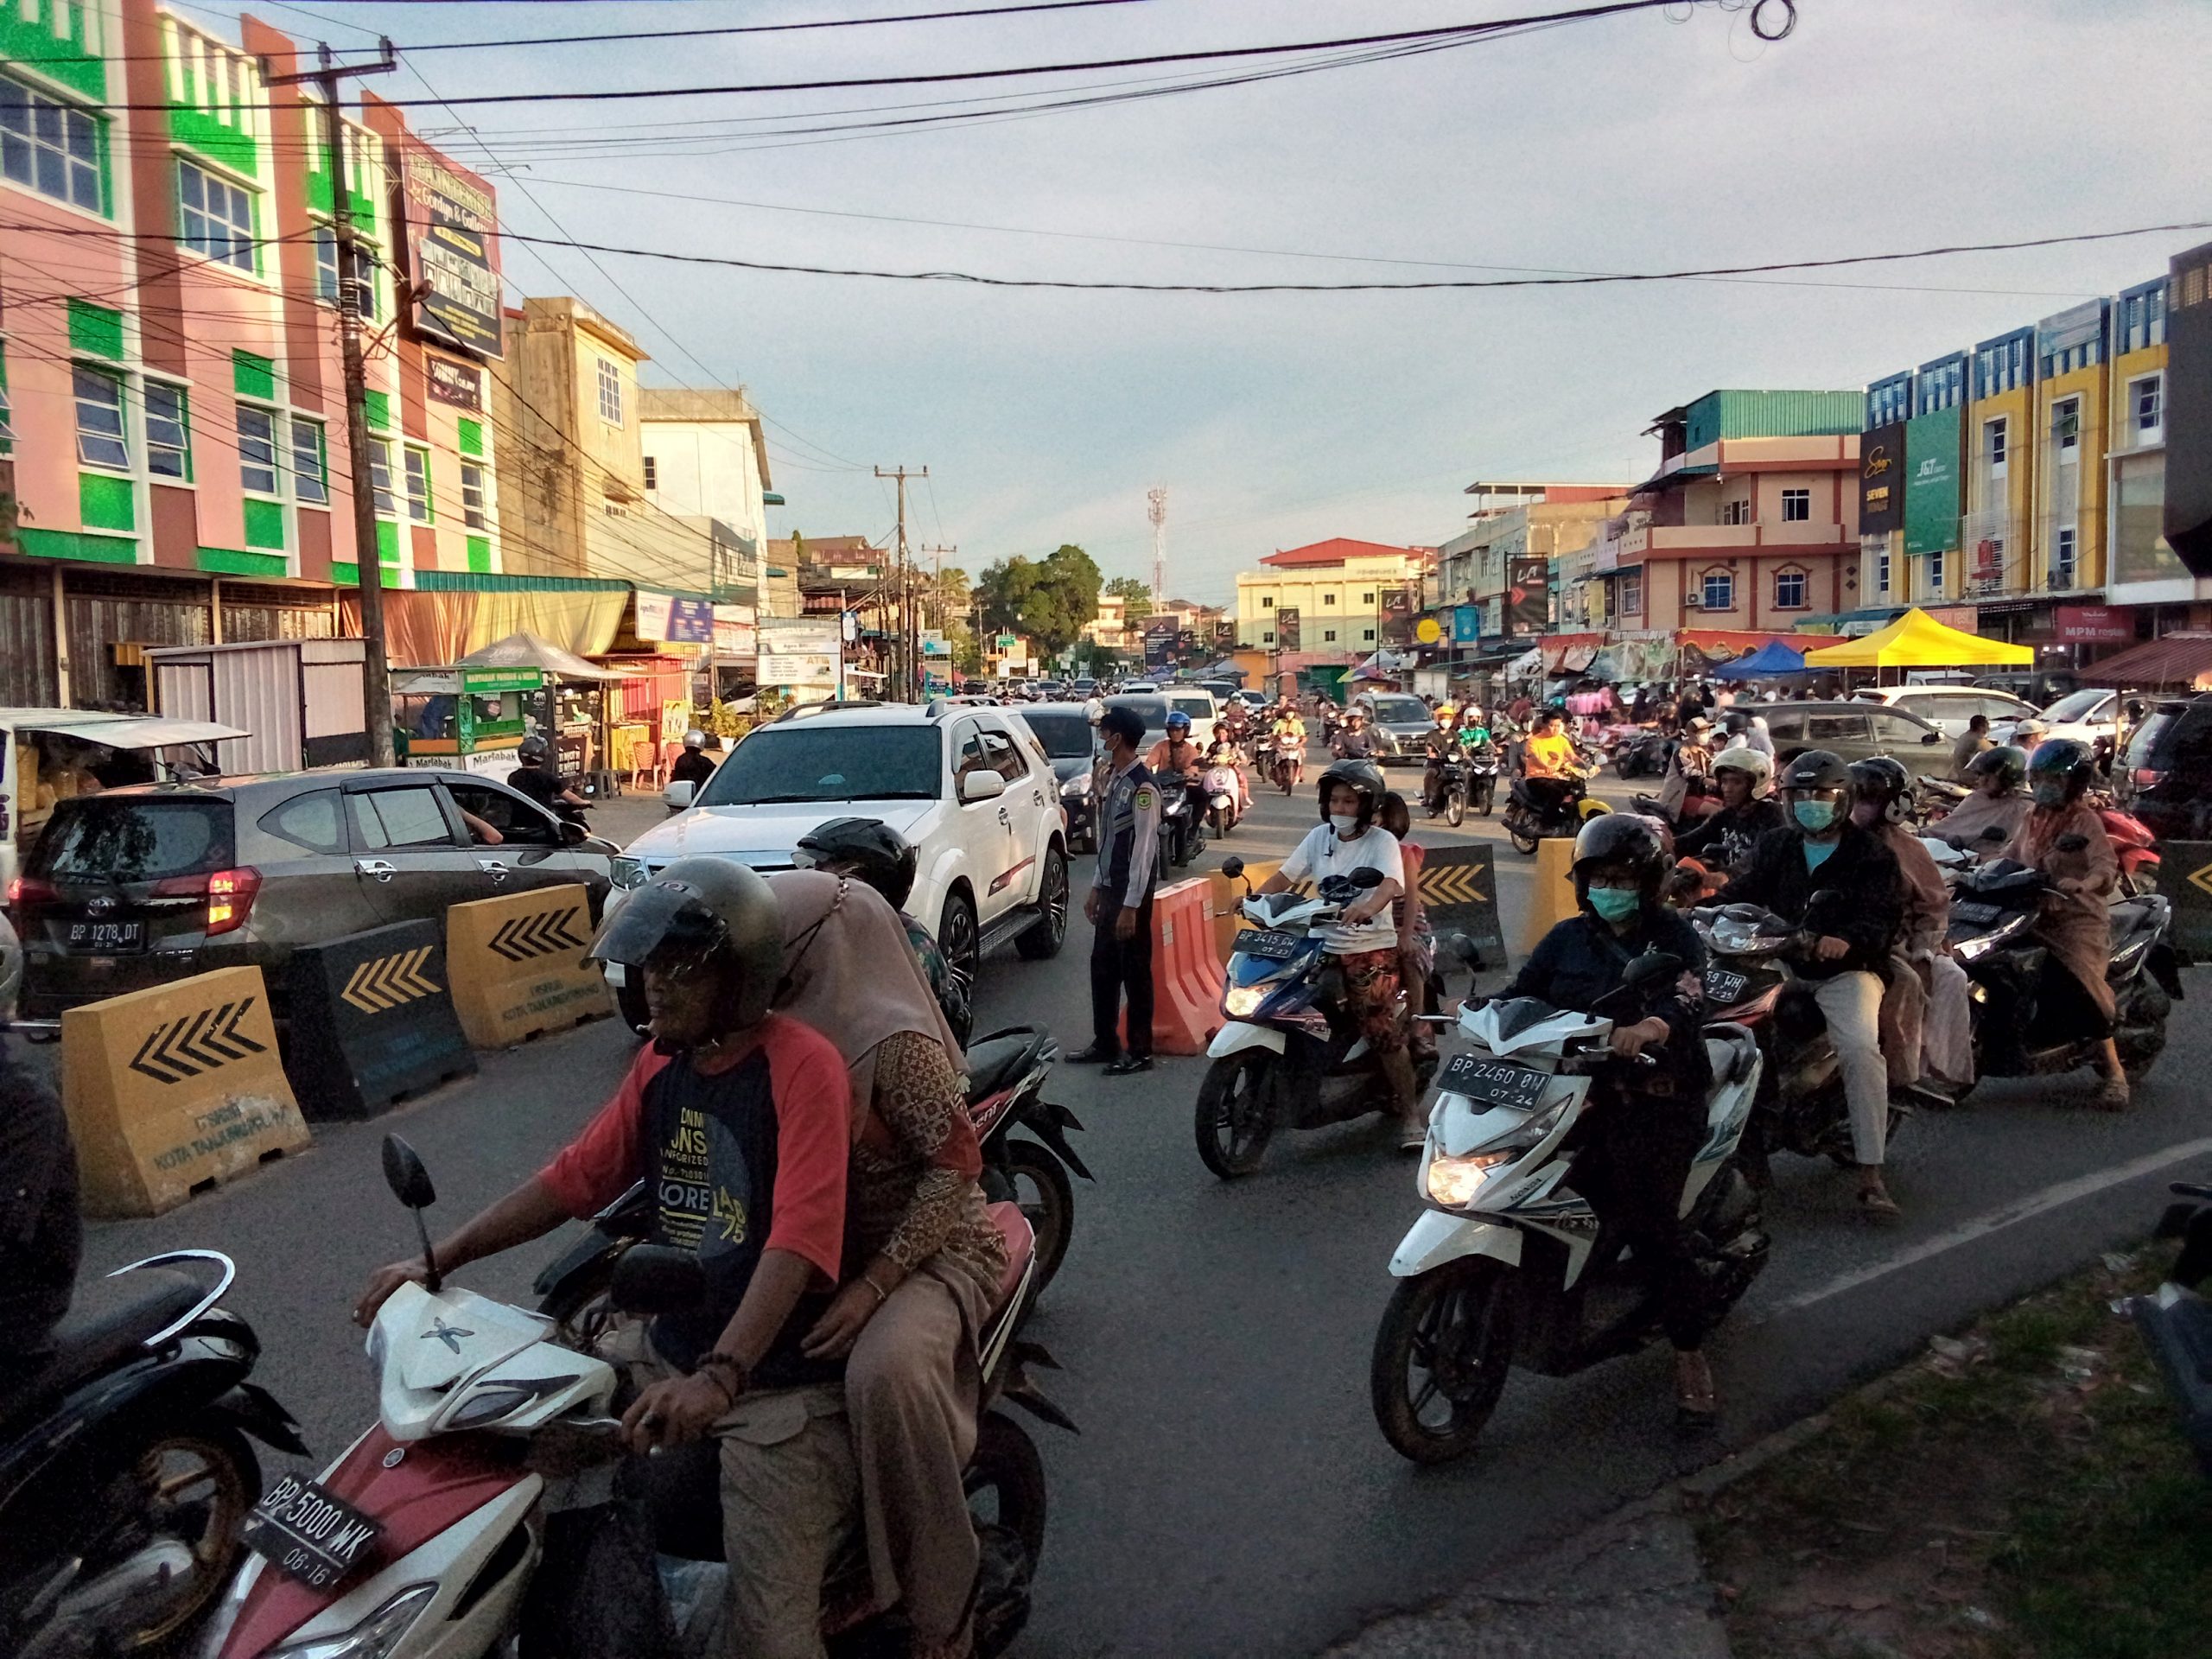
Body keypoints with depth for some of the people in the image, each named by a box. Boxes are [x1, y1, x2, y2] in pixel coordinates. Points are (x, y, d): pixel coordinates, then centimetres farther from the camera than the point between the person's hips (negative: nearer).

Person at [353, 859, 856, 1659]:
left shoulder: (802, 1064, -18)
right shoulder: (661, 1061, 7)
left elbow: (798, 1241, -27)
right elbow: (575, 1176, 11)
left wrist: (718, 1379, -38)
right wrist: (437, 1262, 3)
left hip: (778, 1378, -7)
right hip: (666, 1349, 8)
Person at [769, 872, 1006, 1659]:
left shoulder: (893, 1039, -21)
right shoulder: (789, 1028, 3)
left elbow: (956, 1167, -22)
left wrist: (870, 1286, -27)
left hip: (926, 1249, -8)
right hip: (822, 1247, 9)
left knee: (885, 1372, -38)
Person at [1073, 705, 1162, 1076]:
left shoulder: (1142, 785, -17)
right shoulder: (1113, 779, 11)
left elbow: (1144, 848, -19)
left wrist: (1131, 906, -20)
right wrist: (1097, 888, 17)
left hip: (1131, 892, -9)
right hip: (1110, 888, 9)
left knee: (1135, 971, -1)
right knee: (1102, 966, 14)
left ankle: (1140, 1052, 9)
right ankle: (1105, 1044, 25)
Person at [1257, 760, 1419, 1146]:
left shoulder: (1382, 841, -5)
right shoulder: (1319, 837, 11)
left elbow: (1391, 884, -24)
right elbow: (1285, 875, 7)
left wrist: (1367, 907, -45)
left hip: (1372, 947, -5)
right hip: (1323, 945, 5)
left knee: (1381, 1030, -15)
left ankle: (1412, 1113, -3)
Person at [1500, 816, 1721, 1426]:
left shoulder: (1675, 935, 4)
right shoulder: (1568, 937, 17)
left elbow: (1688, 997, -16)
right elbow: (1521, 992, 7)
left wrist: (1653, 1025, -38)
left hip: (1656, 1094, -4)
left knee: (1647, 1221, -16)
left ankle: (1690, 1352, -1)